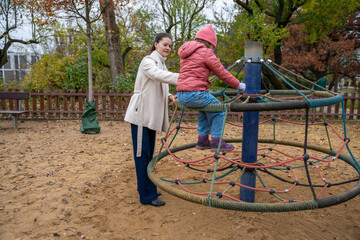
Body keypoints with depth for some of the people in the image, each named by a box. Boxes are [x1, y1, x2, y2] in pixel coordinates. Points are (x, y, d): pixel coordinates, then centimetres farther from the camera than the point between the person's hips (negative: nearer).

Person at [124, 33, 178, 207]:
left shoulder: (162, 65, 21)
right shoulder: (148, 61, -7)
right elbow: (159, 75, -29)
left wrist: (170, 97, -1)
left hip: (152, 115, 9)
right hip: (141, 114, -9)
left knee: (149, 154, 15)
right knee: (142, 154, -4)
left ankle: (147, 188, 28)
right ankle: (147, 196, 4)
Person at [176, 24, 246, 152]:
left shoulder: (186, 52, 22)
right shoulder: (205, 52, -4)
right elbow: (222, 73, -2)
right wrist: (238, 85, 10)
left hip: (181, 95, 9)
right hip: (194, 94, -9)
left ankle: (202, 140, 28)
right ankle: (216, 142, 9)